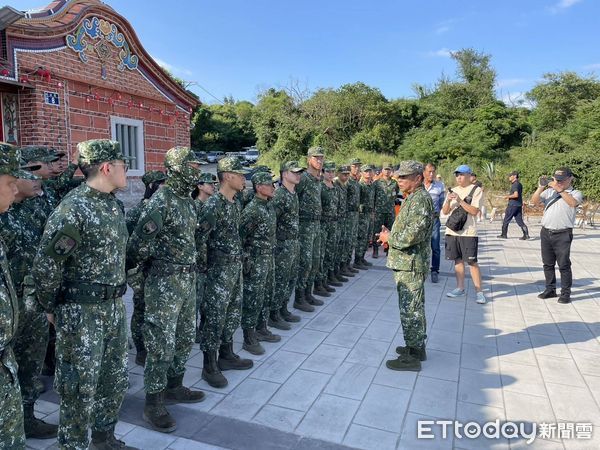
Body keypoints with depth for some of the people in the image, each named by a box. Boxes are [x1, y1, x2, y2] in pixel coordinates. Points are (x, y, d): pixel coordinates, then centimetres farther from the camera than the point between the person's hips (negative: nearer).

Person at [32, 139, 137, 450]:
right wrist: (51, 308, -4)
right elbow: (45, 266, -16)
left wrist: (116, 299, 17)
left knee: (116, 381, 19)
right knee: (81, 389, 7)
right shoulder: (73, 209, -19)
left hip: (114, 307, 8)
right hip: (81, 313, -8)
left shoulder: (113, 205, 7)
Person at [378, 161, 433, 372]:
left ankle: (412, 356, 8)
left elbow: (413, 234, -27)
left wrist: (389, 238, -11)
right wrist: (391, 234, 6)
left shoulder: (420, 200, -18)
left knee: (410, 309, -2)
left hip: (410, 264, -10)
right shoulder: (413, 198, 14)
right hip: (408, 262, 10)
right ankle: (417, 346, 32)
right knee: (414, 307, 19)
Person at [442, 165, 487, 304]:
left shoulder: (476, 190, -3)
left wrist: (460, 200, -19)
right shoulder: (453, 190, 12)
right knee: (458, 260, 10)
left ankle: (479, 291, 2)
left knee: (472, 261, -5)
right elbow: (445, 212, 9)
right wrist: (448, 201, -10)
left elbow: (474, 211, -13)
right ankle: (460, 288, 18)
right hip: (452, 230, 5)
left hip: (468, 232, -5)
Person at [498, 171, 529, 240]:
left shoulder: (515, 184, -15)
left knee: (506, 220, 3)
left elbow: (516, 195, -26)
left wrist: (507, 196, -14)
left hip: (513, 205, -9)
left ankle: (504, 234, 11)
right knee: (519, 220, 6)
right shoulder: (519, 184, 15)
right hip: (519, 205, 9)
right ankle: (526, 234, -3)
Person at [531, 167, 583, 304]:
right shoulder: (549, 191, 12)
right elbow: (534, 201, 0)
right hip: (546, 233, 4)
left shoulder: (575, 193, 2)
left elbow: (573, 202, -20)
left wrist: (560, 190, -20)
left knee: (564, 265, 0)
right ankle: (550, 289, 24)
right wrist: (541, 187, -10)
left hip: (563, 235, -4)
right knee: (548, 264, 12)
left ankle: (565, 293, 10)